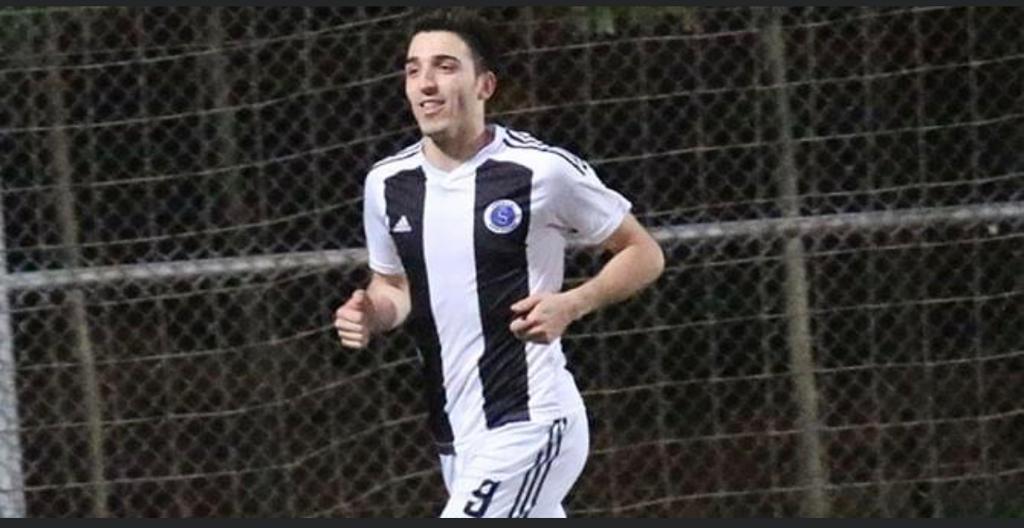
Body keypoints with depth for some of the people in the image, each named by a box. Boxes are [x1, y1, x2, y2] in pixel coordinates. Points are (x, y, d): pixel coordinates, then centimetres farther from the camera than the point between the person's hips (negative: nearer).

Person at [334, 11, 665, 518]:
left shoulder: (544, 170, -11)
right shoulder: (387, 184, 5)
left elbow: (644, 255, 0)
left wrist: (571, 305, -17)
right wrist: (370, 315, -2)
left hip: (529, 425, -7)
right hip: (456, 438, 7)